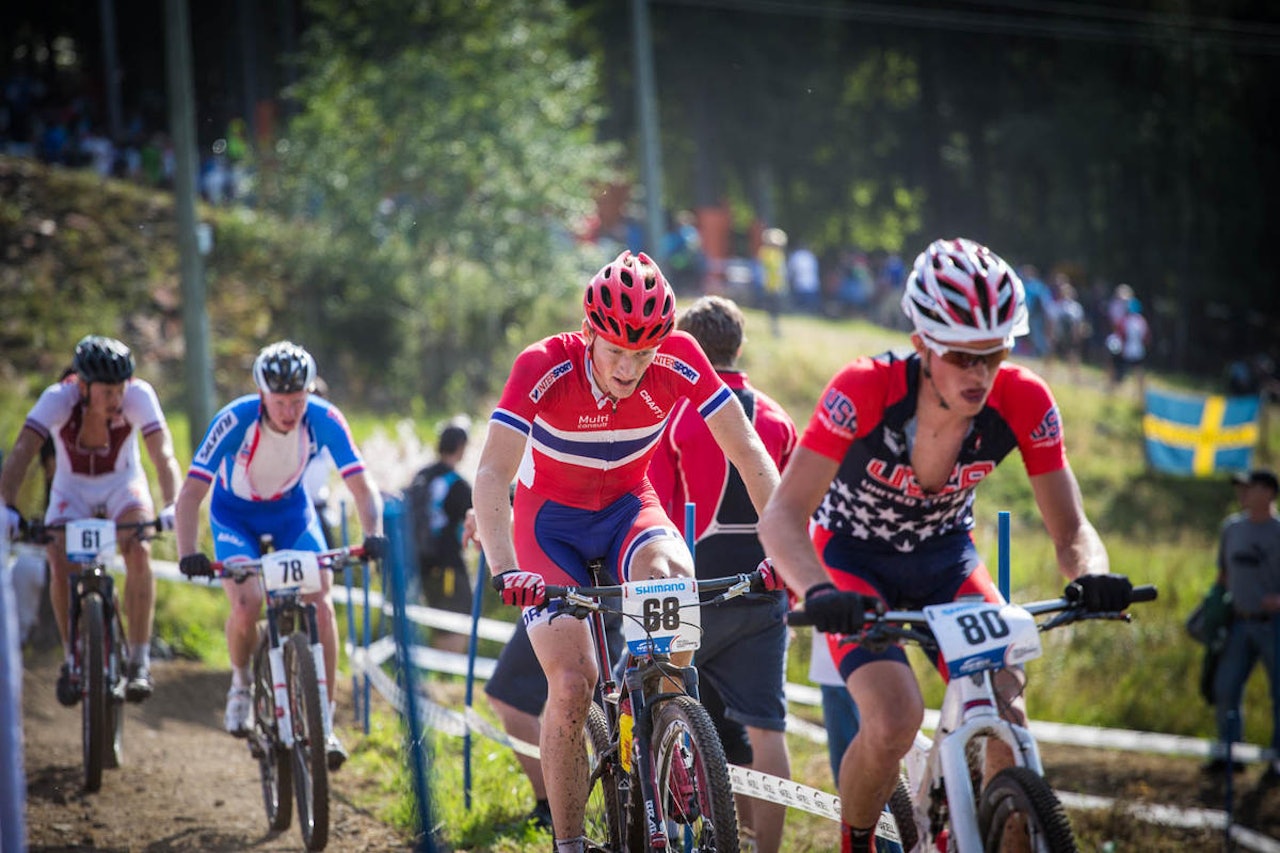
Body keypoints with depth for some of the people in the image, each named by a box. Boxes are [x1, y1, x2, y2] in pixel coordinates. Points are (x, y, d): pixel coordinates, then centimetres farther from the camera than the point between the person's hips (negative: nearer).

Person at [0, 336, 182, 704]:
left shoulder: (138, 395, -28)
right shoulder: (58, 398, -29)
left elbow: (164, 454, -36)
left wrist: (171, 505, -54)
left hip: (123, 484, 0)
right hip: (72, 489, 0)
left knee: (139, 551, -28)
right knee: (61, 563, -23)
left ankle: (140, 661, -19)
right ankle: (72, 659, -1)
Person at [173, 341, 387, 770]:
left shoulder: (325, 420, -27)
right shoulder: (235, 420, -32)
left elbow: (362, 485, -25)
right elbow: (191, 492, -33)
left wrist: (373, 533, -44)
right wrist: (188, 553, -48)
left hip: (291, 509, 2)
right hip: (235, 513, -2)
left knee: (321, 605, -15)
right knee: (246, 605, -23)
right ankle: (241, 682, 9)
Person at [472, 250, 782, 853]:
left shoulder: (679, 361, -23)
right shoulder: (543, 368, -29)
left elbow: (748, 453, -20)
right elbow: (491, 475, -35)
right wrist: (505, 571, -49)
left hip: (628, 508, 1)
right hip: (551, 519, -1)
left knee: (672, 575, -34)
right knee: (572, 682, -16)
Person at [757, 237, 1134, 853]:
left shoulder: (1023, 402, -23)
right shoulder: (865, 390, -32)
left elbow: (1070, 529, -17)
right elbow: (782, 516, -34)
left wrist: (1092, 576, -41)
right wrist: (819, 593, -54)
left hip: (944, 557, 3)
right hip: (854, 558, -3)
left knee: (1005, 710, -22)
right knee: (895, 720, -25)